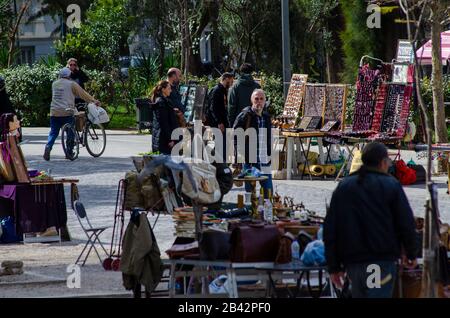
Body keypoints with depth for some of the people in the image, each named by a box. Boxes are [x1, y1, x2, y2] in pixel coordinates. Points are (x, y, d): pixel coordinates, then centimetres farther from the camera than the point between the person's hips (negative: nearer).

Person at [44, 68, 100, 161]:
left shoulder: (54, 84, 13)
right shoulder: (71, 84, -1)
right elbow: (83, 94, 0)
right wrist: (94, 101, 8)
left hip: (54, 112, 4)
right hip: (67, 112, -4)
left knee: (53, 132, 9)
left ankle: (48, 147, -14)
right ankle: (69, 152, 7)